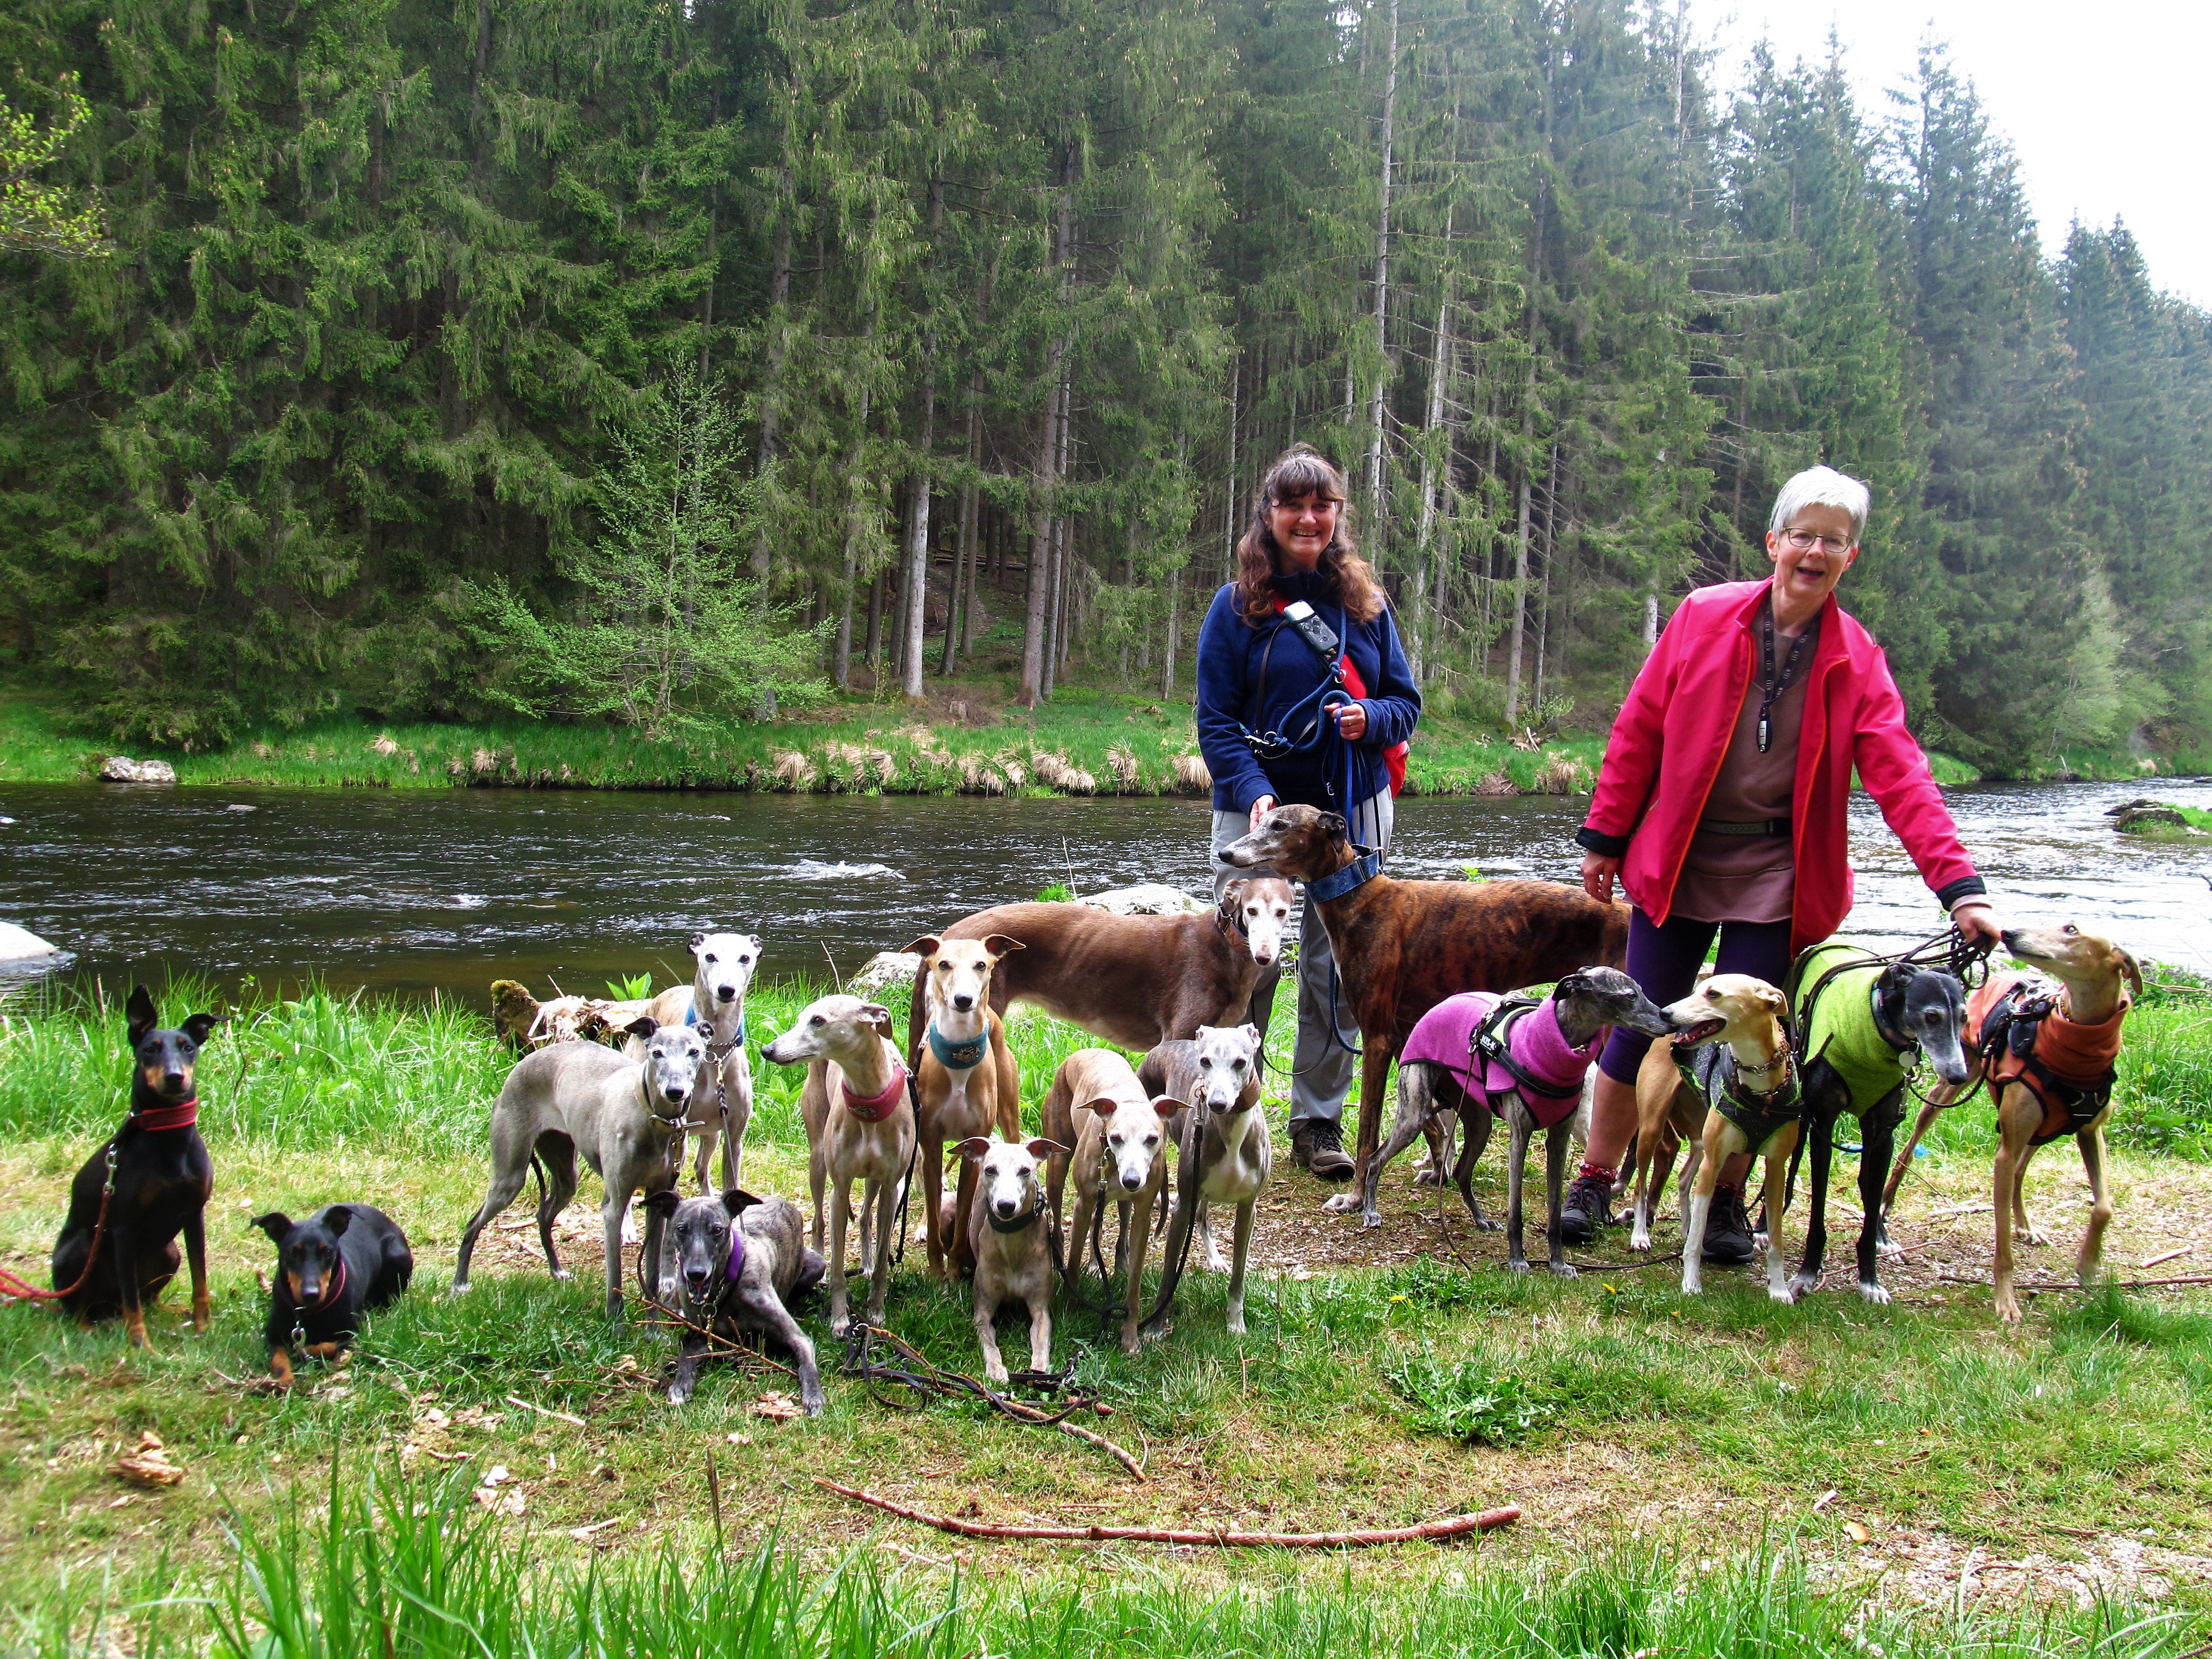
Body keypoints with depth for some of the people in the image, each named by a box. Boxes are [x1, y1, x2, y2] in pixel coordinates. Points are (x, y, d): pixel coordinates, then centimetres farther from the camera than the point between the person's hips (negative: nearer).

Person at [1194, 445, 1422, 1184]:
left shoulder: (1365, 601, 7)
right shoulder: (1237, 605, -1)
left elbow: (1406, 702, 11)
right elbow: (1215, 720, -4)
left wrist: (1370, 718, -12)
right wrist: (1253, 793, -18)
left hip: (1352, 810, 3)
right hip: (1259, 808, -3)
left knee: (1337, 970, 6)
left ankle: (1318, 1122, 17)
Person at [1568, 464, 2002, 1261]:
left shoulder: (1856, 660, -2)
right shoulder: (1704, 617, -3)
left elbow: (1900, 777, -9)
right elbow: (1638, 731, 1)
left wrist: (1959, 885, -19)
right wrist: (1605, 837, 1)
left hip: (1775, 876, 1)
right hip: (1676, 860, 0)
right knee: (1639, 1031, 4)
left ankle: (1726, 1204, 22)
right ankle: (1593, 1184, 21)